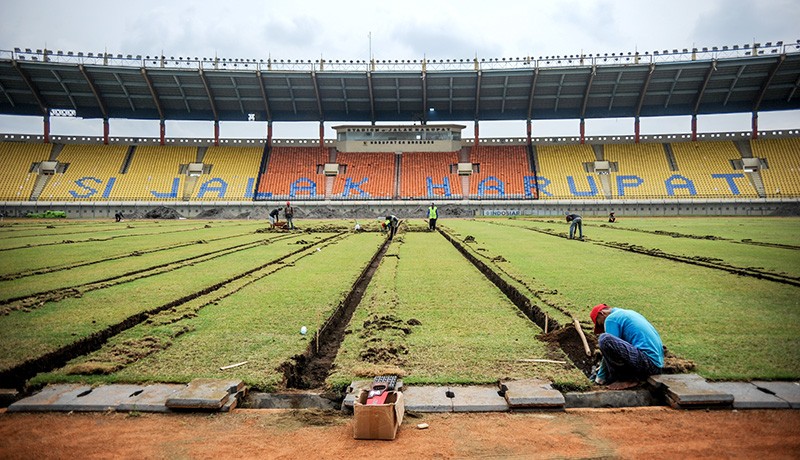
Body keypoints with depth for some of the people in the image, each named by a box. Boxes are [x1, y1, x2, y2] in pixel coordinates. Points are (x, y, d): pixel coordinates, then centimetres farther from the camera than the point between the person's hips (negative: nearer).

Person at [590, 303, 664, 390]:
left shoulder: (611, 319, -4)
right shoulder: (629, 313, 23)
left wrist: (600, 376, 4)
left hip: (648, 362, -10)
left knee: (604, 339, -21)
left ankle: (630, 380, -7)